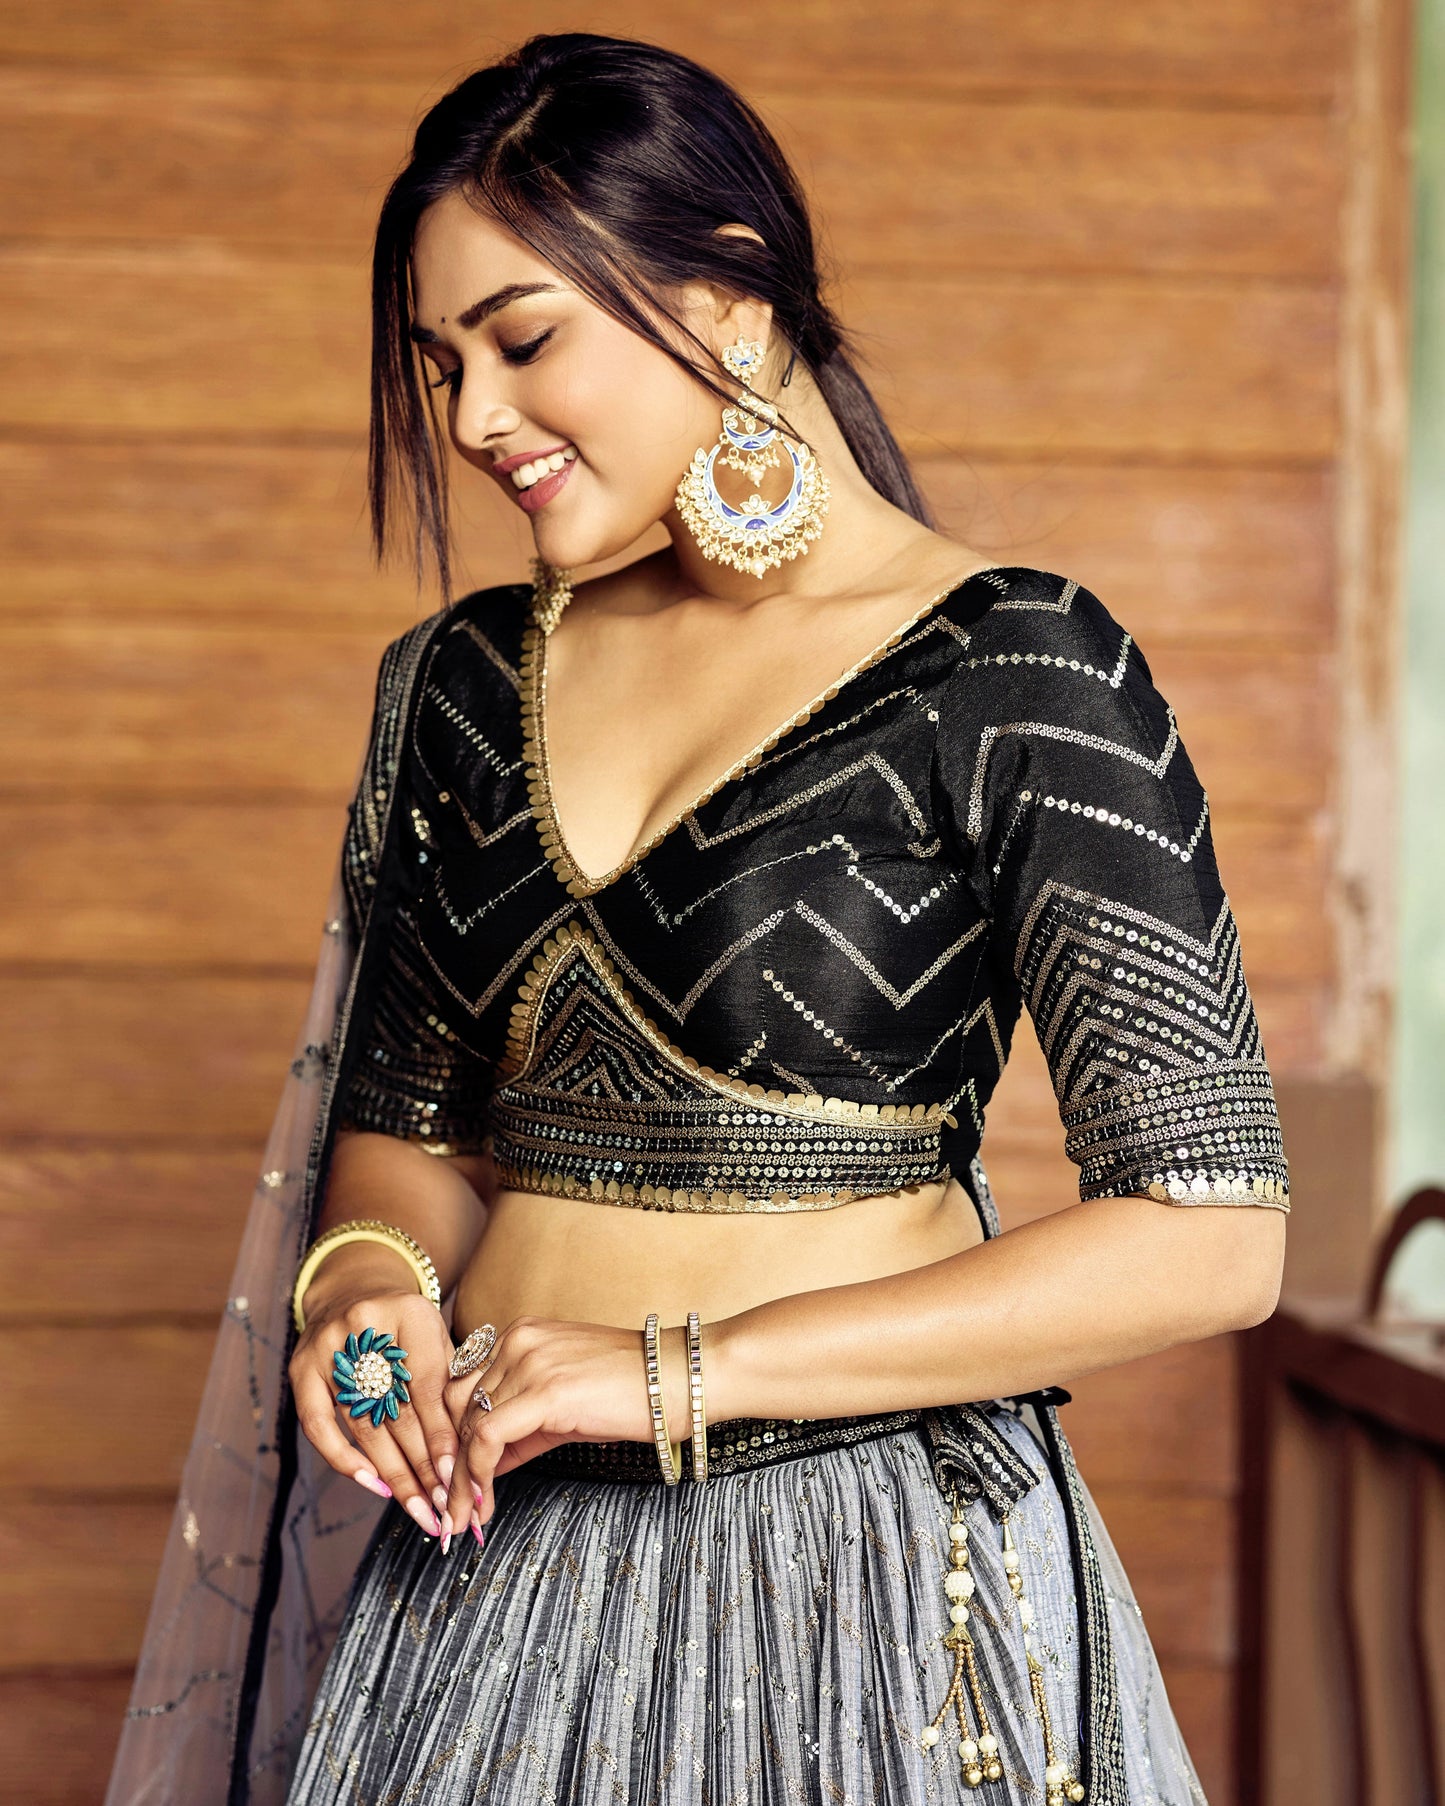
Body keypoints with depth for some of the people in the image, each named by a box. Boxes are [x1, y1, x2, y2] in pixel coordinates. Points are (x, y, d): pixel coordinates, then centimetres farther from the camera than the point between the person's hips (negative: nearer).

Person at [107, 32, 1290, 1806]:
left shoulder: (1013, 674, -11)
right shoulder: (465, 684, 6)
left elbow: (1208, 1236, -17)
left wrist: (687, 1368, -18)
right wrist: (370, 1270, -7)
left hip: (866, 1584, -5)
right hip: (495, 1562, 5)